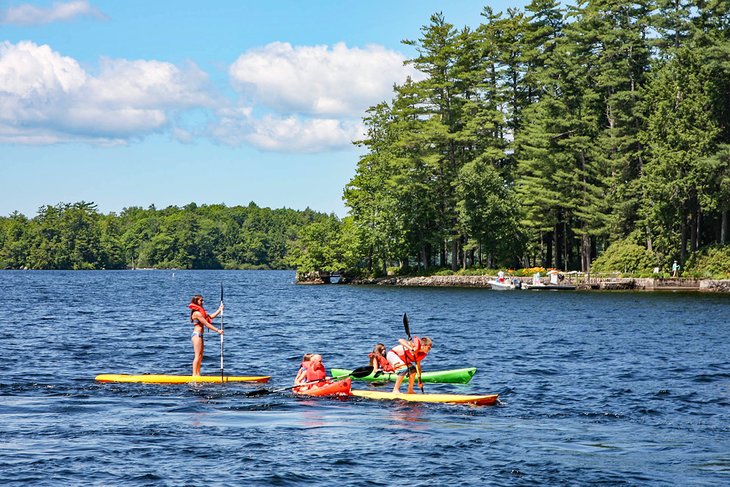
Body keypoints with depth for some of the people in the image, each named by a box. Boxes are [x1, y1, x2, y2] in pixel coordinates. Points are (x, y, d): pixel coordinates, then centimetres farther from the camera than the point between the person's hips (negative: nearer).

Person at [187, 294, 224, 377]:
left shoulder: (200, 312, 16)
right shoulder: (197, 313, -16)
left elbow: (211, 317, 17)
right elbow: (207, 324, -17)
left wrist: (219, 310, 13)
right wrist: (217, 330, -16)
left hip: (199, 335, 10)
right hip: (197, 334, -10)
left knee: (200, 356, 10)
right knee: (197, 356, -10)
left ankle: (198, 374, 12)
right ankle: (194, 374, -11)